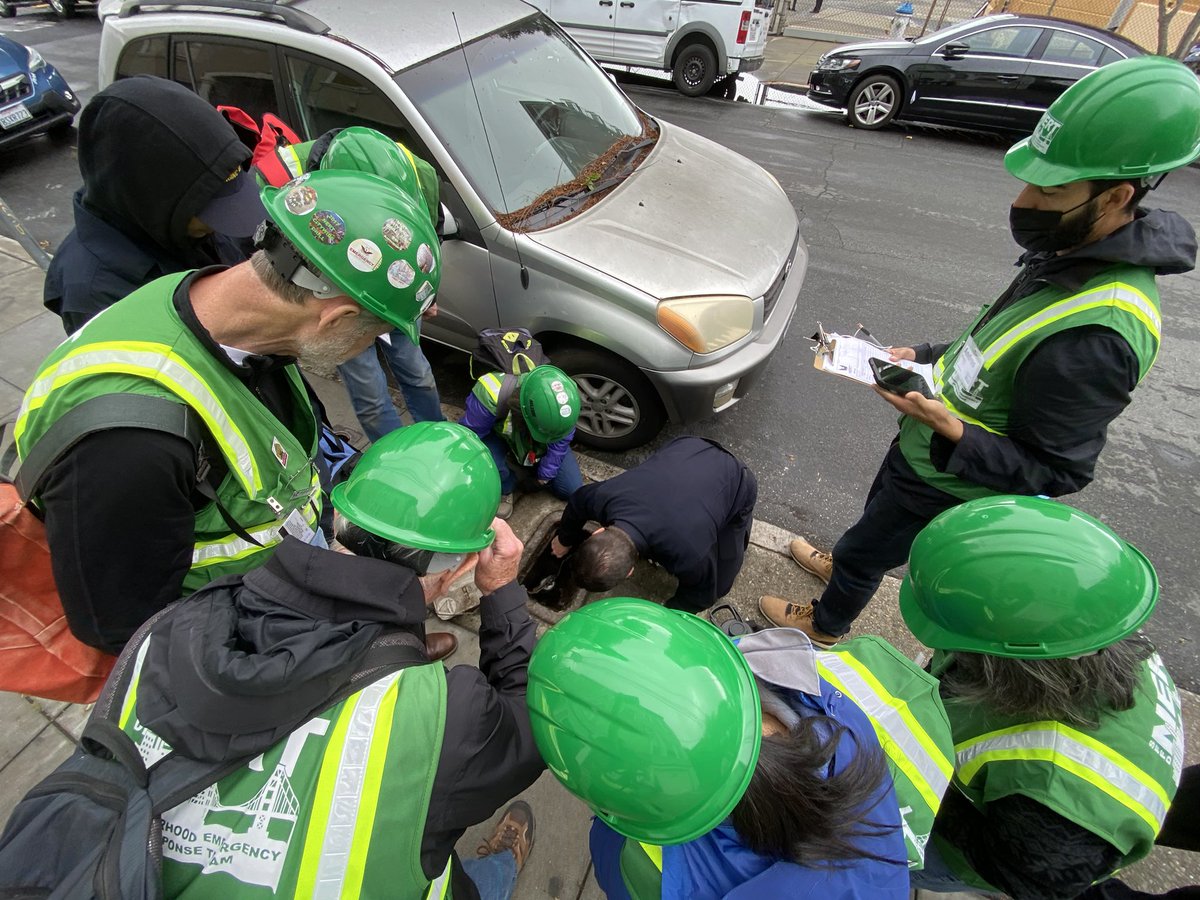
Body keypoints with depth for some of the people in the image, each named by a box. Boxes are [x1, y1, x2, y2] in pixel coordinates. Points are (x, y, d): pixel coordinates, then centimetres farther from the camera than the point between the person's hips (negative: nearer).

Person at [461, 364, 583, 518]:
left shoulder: (568, 395, -34)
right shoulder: (491, 395, -45)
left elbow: (561, 441, -16)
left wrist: (545, 474, -7)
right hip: (499, 437, -2)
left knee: (572, 490, -1)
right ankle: (504, 490, 0)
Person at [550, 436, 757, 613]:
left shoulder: (687, 554, -42)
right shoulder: (600, 496, -30)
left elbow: (702, 595, -17)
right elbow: (577, 501, -3)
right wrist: (564, 540, 15)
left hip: (737, 486, -4)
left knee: (717, 585, 6)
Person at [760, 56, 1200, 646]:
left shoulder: (1096, 336, -36)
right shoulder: (1076, 254, -6)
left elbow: (1054, 472, -27)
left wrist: (953, 433, -40)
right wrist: (927, 357, 4)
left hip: (946, 484, -8)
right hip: (923, 448, 8)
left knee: (867, 551, 17)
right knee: (876, 511, 32)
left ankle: (825, 623, 47)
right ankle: (841, 564, 63)